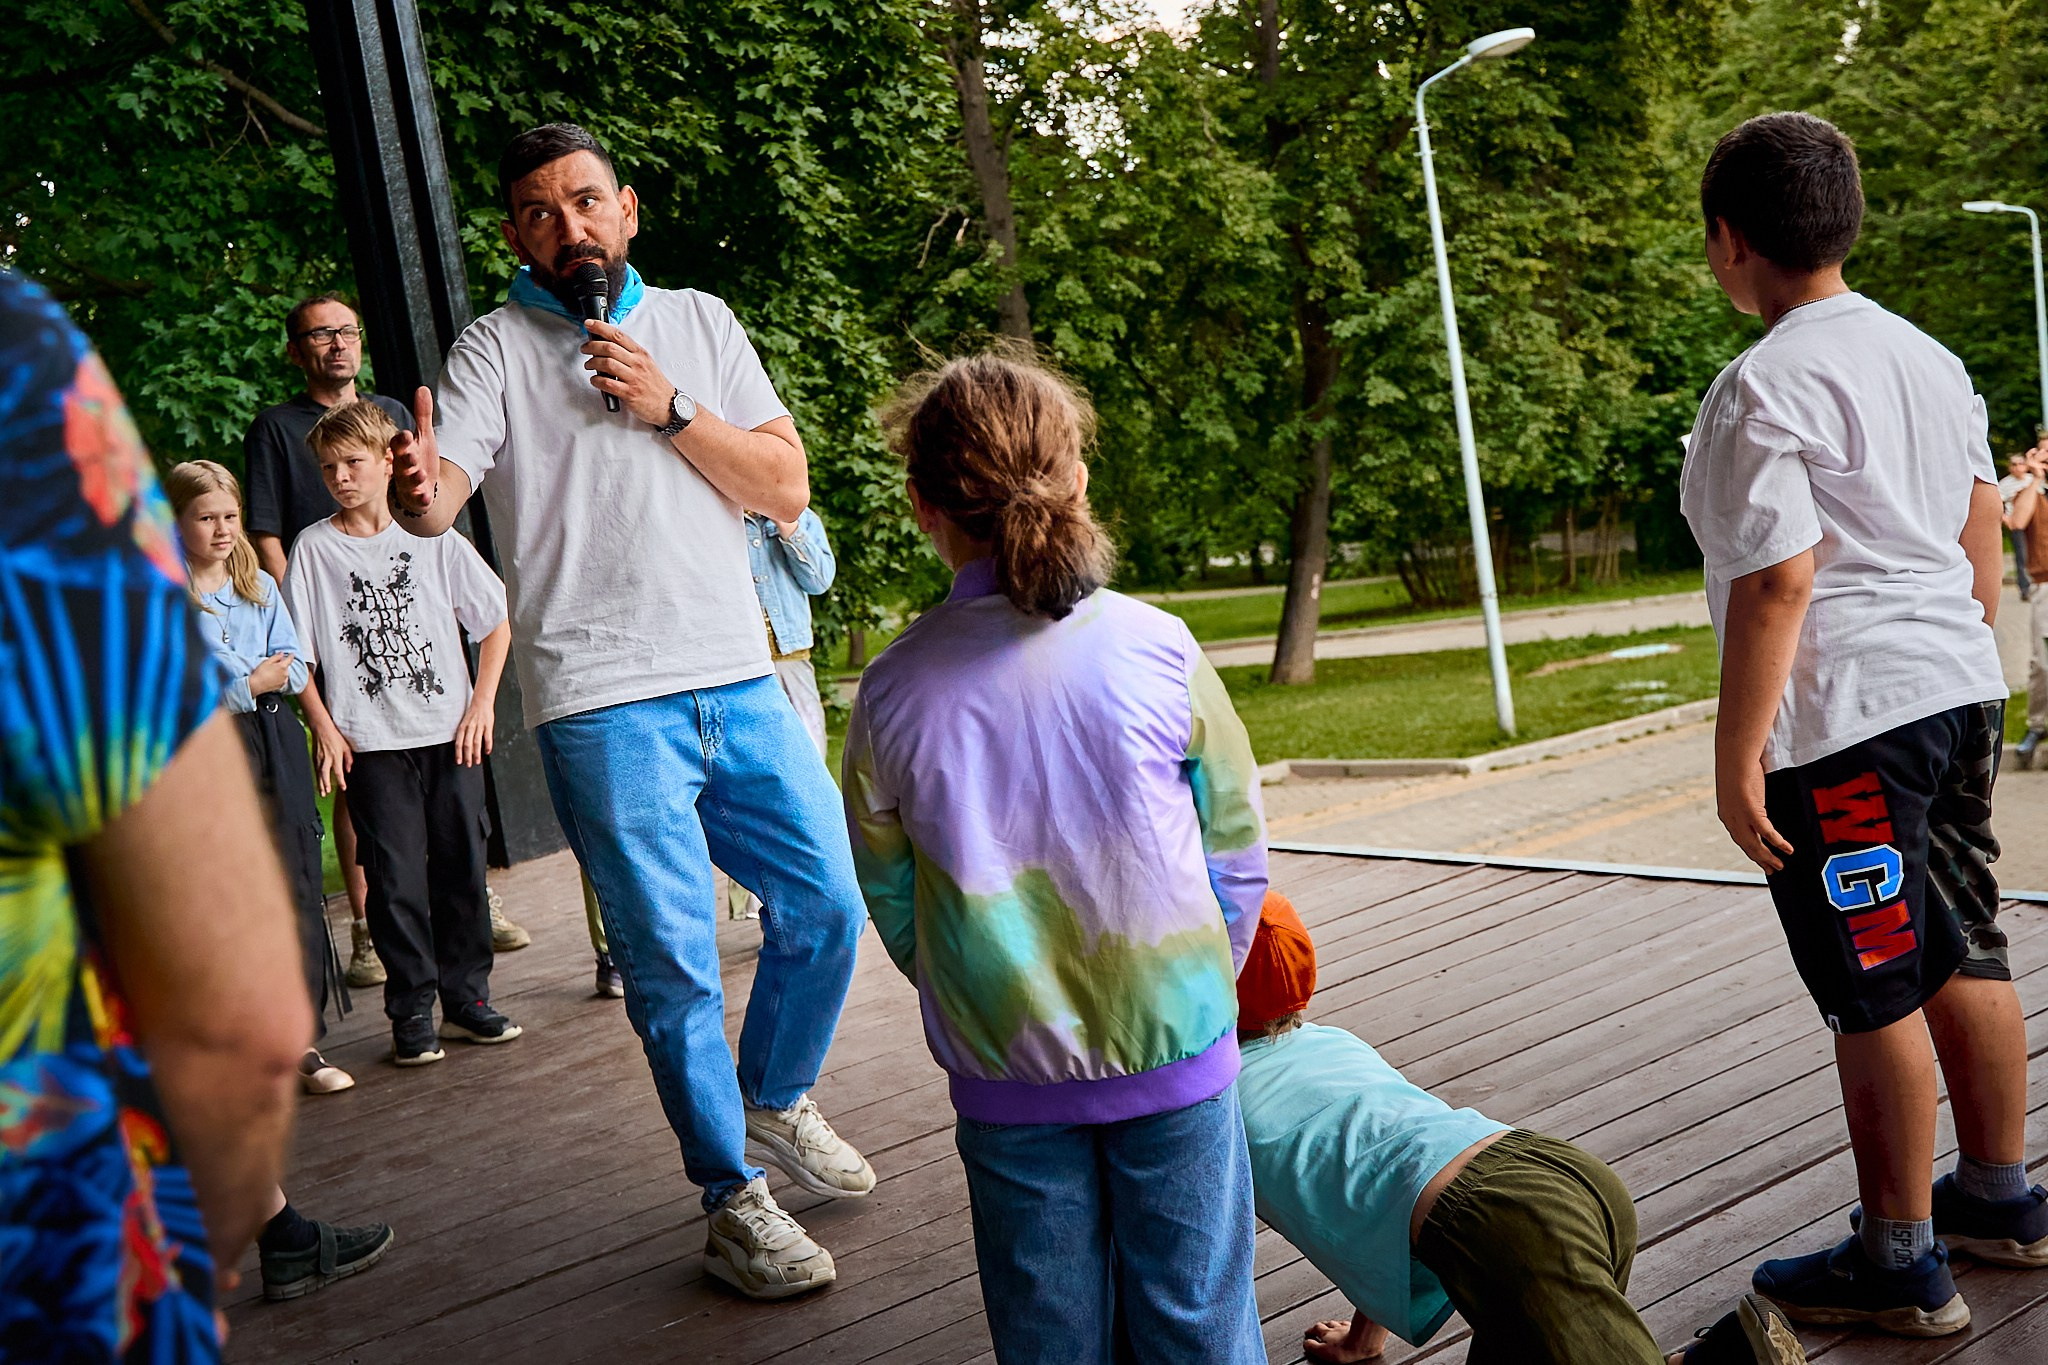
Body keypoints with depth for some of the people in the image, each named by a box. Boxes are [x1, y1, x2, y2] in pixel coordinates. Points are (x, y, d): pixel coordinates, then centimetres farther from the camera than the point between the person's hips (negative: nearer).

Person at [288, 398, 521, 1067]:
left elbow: (496, 622, 8)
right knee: (396, 879, -1)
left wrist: (482, 704, 0)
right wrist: (325, 728, -4)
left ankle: (466, 996, 19)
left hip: (450, 734, 1)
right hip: (371, 742, -1)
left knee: (460, 869, 6)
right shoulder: (314, 548, 2)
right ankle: (411, 1010, 9)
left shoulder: (434, 537, 3)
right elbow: (299, 653, 4)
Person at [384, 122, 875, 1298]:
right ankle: (733, 1201, 16)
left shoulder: (698, 321, 12)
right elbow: (439, 497, -14)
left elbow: (786, 486, 5)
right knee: (673, 961, 0)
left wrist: (670, 410, -8)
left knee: (826, 904, 10)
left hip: (742, 682, 4)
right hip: (604, 705, -4)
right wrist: (417, 488, -37)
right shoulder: (497, 350, 3)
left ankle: (776, 1100, 35)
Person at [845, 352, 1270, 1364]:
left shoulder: (892, 691, -9)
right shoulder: (1155, 646, -10)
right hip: (1175, 1051, 0)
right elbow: (1237, 847, -1)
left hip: (1005, 1076, 1)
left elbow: (892, 900, 1)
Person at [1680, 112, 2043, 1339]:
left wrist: (1735, 757, -16)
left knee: (1876, 993, 0)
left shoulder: (1763, 388, -15)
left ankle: (1902, 1268, 12)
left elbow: (1777, 585, -20)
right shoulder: (1929, 358, 12)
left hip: (1844, 720, -9)